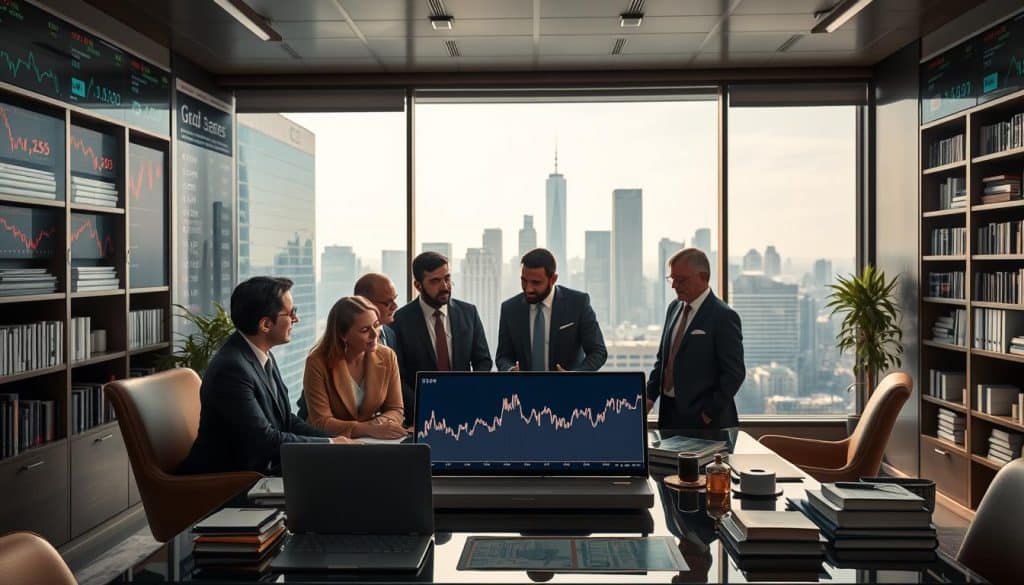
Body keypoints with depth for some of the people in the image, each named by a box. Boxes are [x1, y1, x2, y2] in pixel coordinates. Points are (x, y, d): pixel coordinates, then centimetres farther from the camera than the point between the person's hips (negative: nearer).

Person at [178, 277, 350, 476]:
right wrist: (330, 444, -14)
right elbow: (265, 440, -22)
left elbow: (287, 420, 9)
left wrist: (337, 441, -3)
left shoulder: (264, 356, 4)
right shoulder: (231, 368, -23)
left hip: (262, 468, 8)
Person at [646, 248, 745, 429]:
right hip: (669, 411, 6)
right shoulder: (674, 307, 9)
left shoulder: (723, 316, -12)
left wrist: (710, 412, -14)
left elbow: (734, 373, -13)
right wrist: (650, 395, 5)